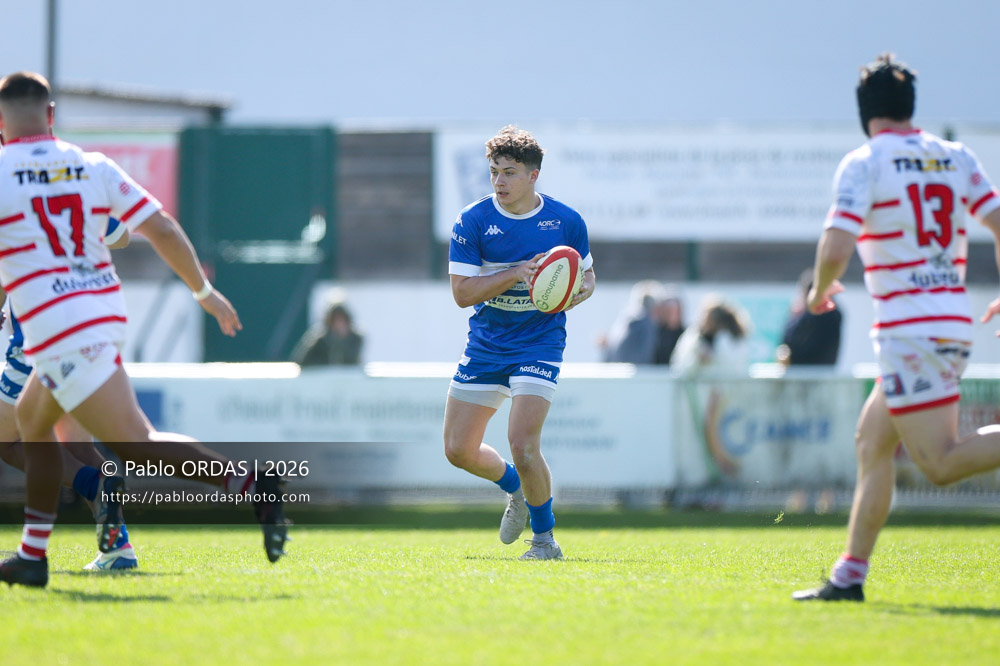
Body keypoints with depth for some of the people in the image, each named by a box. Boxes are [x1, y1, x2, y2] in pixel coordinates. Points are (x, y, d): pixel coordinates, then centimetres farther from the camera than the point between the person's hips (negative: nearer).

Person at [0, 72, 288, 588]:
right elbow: (162, 230, 6)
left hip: (56, 330, -7)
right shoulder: (92, 168, 8)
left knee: (137, 444, -10)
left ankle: (251, 485, -27)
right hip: (106, 311, 7)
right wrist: (204, 290, 17)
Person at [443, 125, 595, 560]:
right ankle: (516, 489, 36)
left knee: (522, 443, -19)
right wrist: (517, 273, -22)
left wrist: (576, 294, -14)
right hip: (486, 343, 3)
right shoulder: (472, 222, -7)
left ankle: (544, 536, 2)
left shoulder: (566, 221, -5)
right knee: (458, 450, 5)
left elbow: (586, 276, 10)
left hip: (540, 341, -3)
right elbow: (462, 292, -10)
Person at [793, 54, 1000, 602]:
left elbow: (836, 249, -16)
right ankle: (850, 575, 16)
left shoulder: (863, 163, -6)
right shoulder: (956, 158, 10)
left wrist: (820, 291, 4)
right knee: (871, 442, 16)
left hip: (907, 327, -7)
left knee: (941, 464, -8)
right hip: (955, 323, 7)